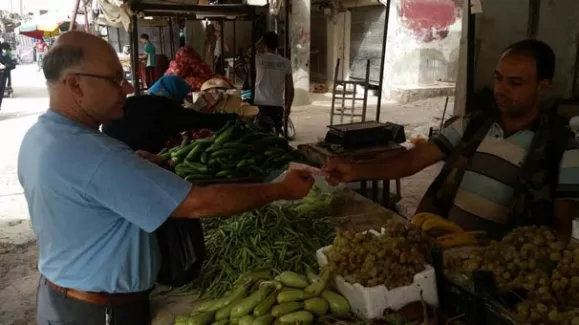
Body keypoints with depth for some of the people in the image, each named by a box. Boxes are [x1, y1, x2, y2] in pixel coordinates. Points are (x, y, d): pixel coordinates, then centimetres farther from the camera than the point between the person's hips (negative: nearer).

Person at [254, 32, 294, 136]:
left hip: (261, 105, -2)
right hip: (278, 106, 2)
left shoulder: (258, 59, -7)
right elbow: (290, 88, 2)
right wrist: (288, 107, 13)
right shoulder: (285, 63, 1)